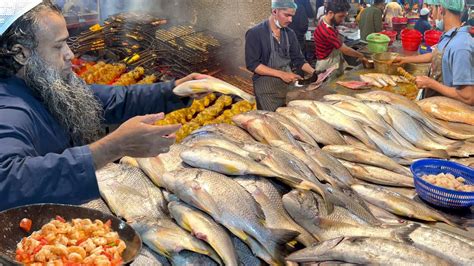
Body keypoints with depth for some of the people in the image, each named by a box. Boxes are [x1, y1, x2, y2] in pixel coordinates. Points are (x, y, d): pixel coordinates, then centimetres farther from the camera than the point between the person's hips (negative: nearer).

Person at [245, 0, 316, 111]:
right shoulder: (255, 33, -12)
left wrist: (314, 73, -8)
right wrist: (281, 74, -23)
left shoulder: (290, 33, 5)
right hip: (267, 89, -5)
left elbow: (298, 59, 10)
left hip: (288, 85, 5)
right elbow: (252, 64, -16)